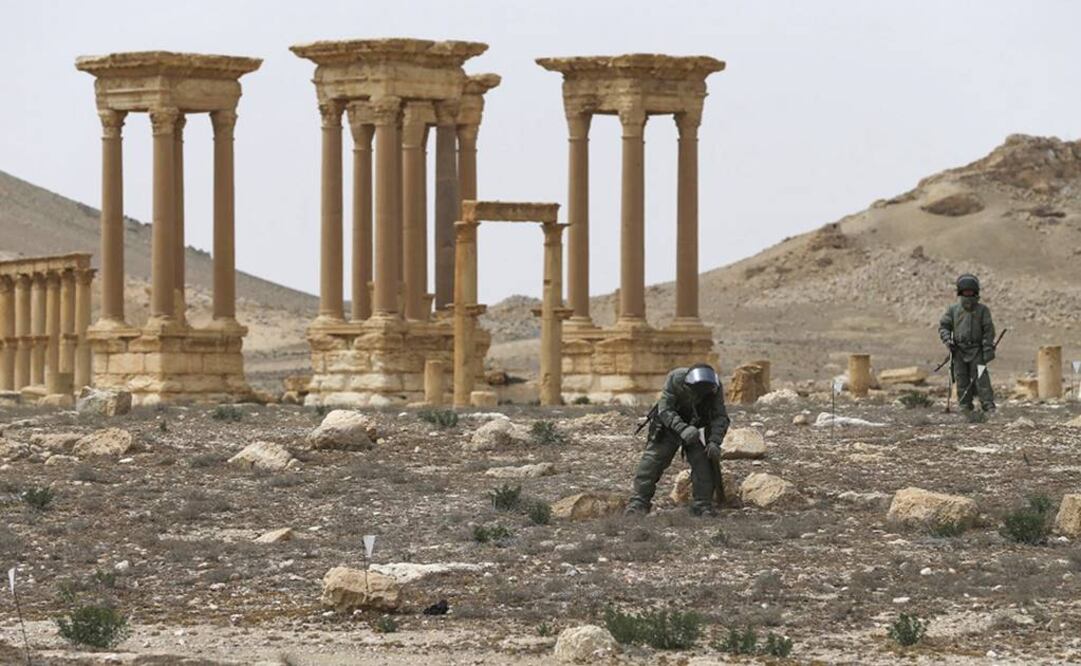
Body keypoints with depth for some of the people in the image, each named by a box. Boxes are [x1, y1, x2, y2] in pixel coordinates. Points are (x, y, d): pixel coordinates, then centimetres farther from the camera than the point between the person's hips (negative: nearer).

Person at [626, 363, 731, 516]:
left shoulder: (715, 388, -23)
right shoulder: (675, 379, -31)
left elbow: (721, 417, -18)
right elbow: (665, 409, -32)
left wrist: (715, 442, -34)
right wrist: (682, 429, -47)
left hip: (696, 428, 2)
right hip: (670, 424, -2)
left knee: (703, 462, -11)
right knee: (652, 462, -9)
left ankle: (702, 505, -1)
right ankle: (638, 502, -5)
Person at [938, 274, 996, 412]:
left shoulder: (982, 310, 3)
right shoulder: (953, 310, 8)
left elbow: (988, 330, 0)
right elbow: (943, 326, 12)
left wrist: (988, 349, -7)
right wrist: (947, 339, -6)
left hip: (976, 350, -2)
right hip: (959, 351, 2)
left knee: (981, 378, -9)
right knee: (962, 380, 2)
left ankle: (988, 404, -10)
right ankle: (965, 406, 8)